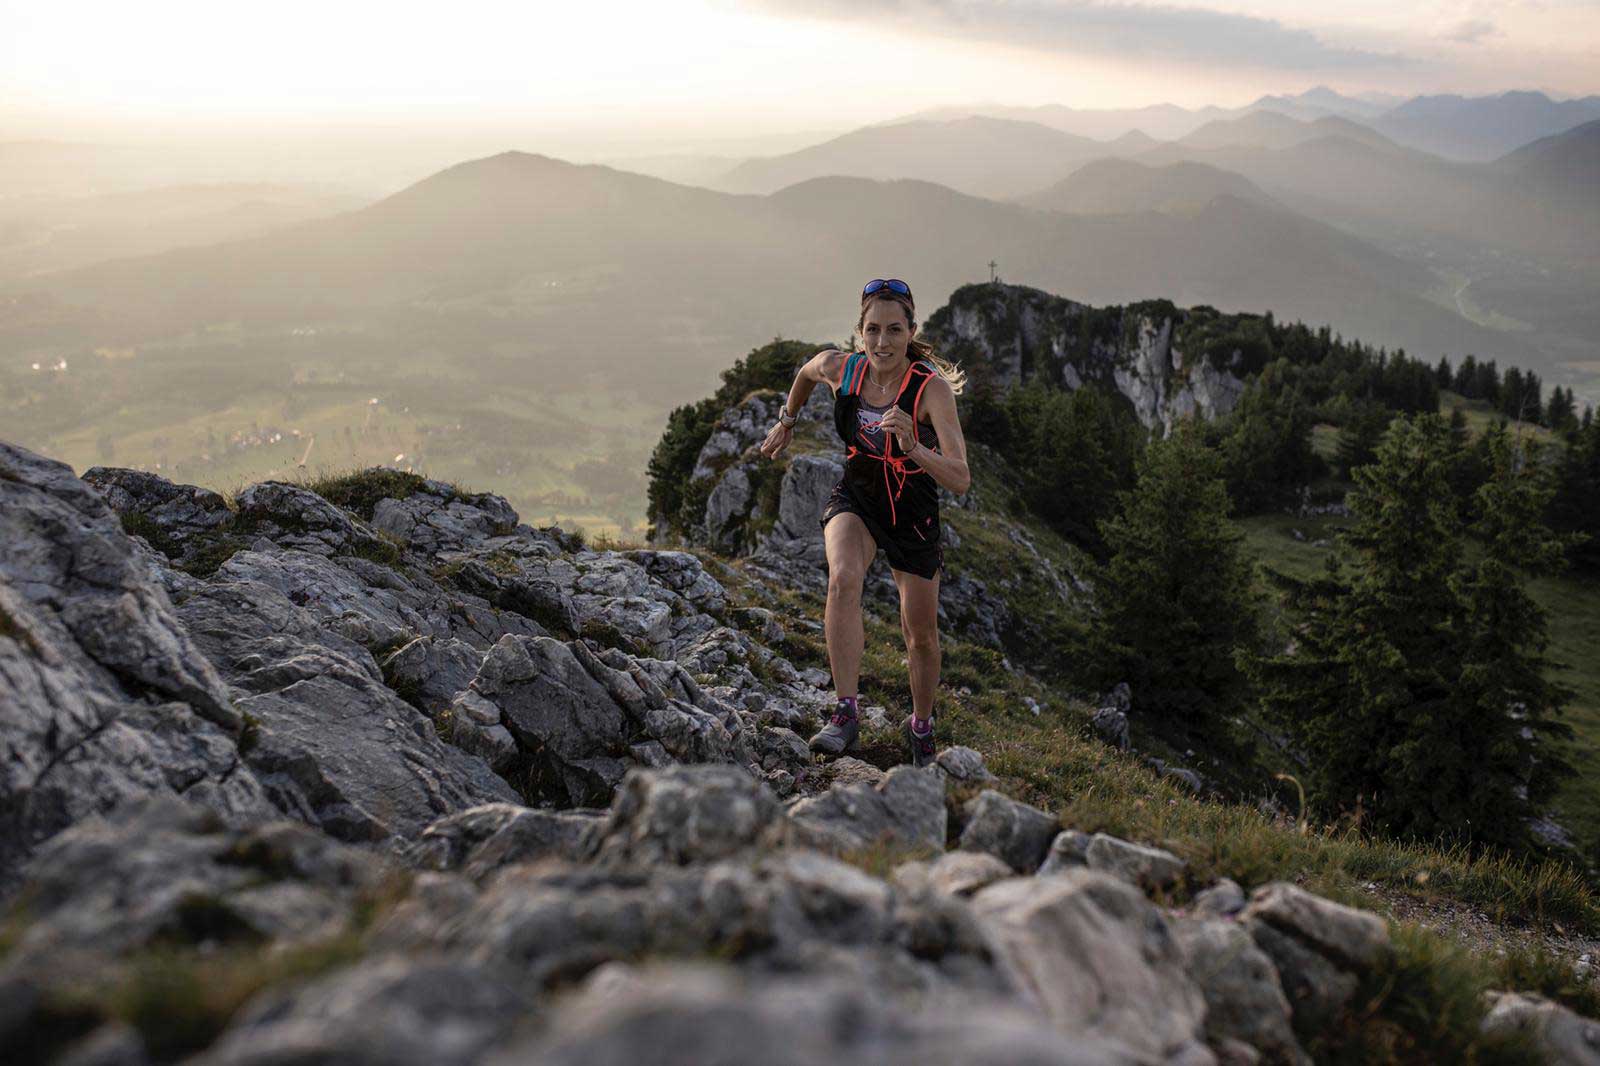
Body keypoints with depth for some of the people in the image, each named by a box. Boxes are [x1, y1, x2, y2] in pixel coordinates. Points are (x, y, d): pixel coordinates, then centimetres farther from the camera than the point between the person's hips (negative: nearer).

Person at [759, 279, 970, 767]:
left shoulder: (933, 388, -27)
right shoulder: (839, 368, -17)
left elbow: (960, 481, -35)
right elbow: (805, 373, 10)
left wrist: (914, 448, -50)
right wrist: (786, 422, 21)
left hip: (913, 515, -1)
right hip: (855, 501, 1)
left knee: (921, 636, 8)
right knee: (843, 580, -31)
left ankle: (920, 726, 35)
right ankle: (846, 712, -28)